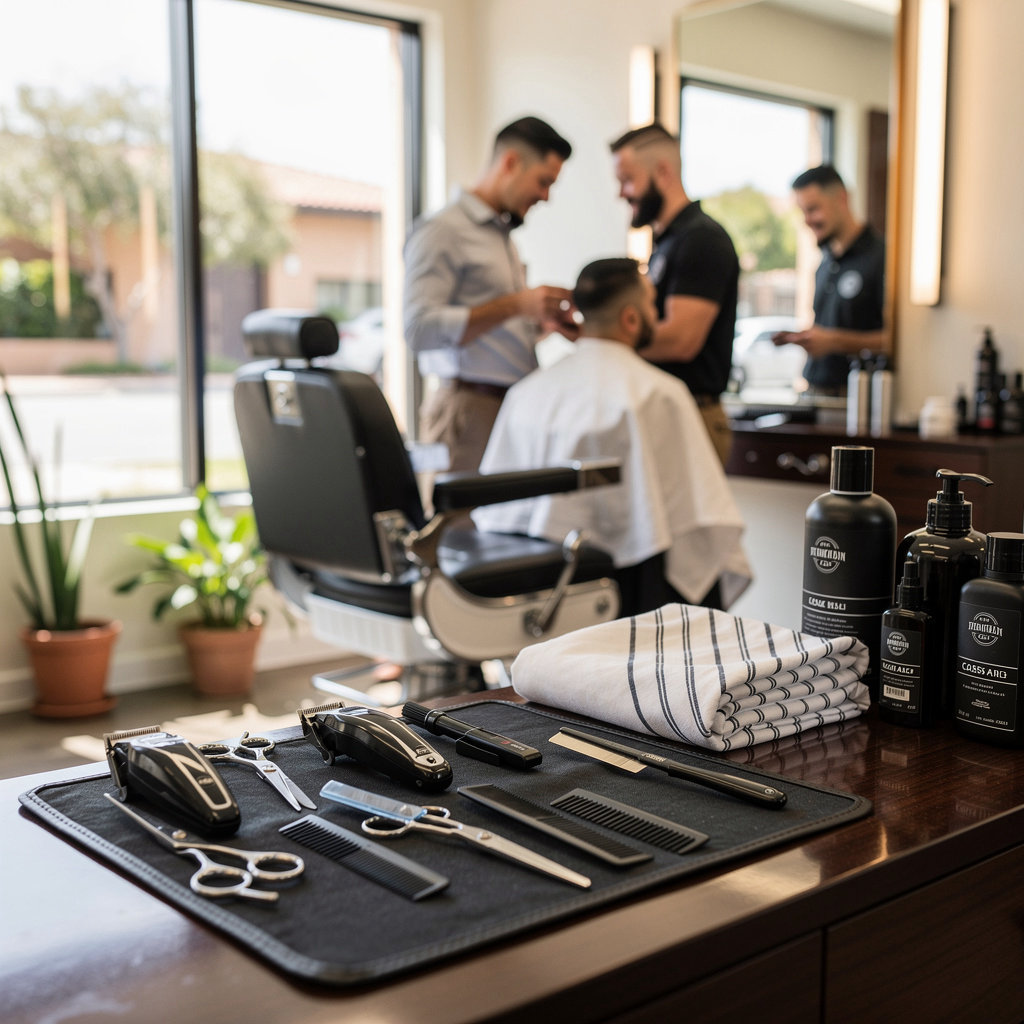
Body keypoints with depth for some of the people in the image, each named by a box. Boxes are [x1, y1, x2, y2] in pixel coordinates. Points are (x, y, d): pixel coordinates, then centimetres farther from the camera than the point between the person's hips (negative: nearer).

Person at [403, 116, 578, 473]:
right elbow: (420, 328, -17)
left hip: (516, 408, 8)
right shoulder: (442, 231, -4)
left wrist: (543, 322, 7)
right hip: (470, 412, -8)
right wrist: (515, 305, -18)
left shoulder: (504, 234, 23)